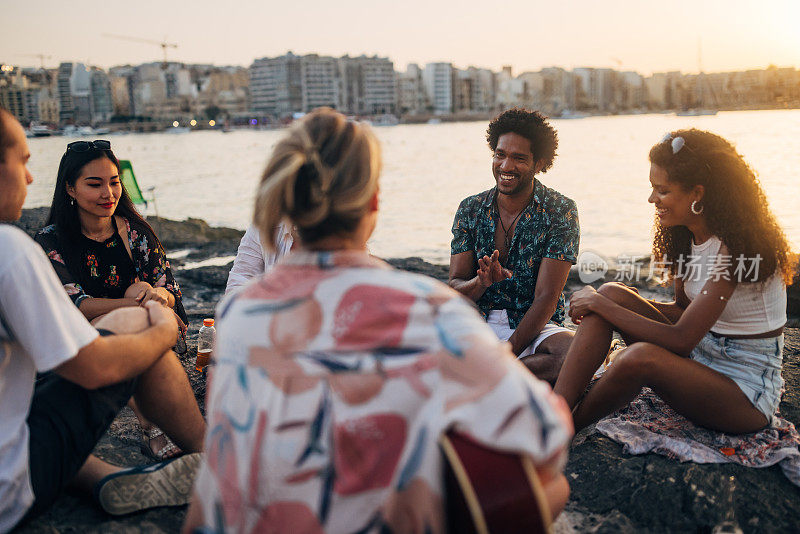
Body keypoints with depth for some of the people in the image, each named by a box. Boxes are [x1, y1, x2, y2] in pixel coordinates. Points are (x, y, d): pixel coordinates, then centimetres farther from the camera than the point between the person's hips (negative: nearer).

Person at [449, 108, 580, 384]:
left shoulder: (561, 211, -4)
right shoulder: (470, 209, 5)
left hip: (536, 329, -1)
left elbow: (546, 299, -11)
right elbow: (455, 288, 1)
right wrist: (481, 282, -24)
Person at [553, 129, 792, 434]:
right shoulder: (689, 236, 2)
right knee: (612, 293, -10)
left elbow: (680, 339, -27)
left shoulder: (736, 248, -24)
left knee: (641, 357, -36)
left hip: (747, 389, -8)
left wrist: (601, 305, -20)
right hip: (700, 356, 8)